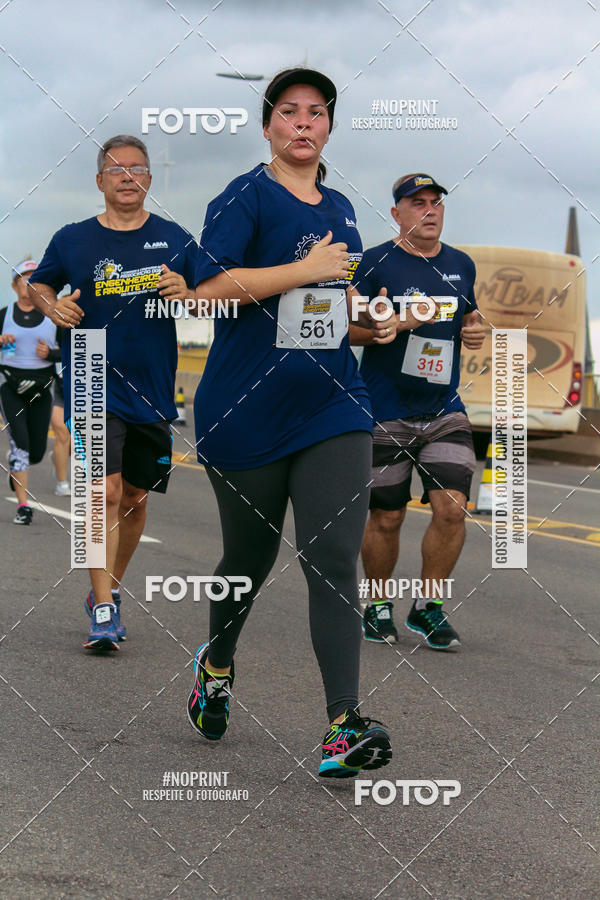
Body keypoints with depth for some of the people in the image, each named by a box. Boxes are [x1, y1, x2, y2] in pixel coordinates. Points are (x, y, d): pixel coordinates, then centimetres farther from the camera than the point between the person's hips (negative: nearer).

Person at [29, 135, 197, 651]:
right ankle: (104, 610, -14)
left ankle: (110, 588, 32)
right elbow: (39, 285, 17)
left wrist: (187, 294, -12)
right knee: (105, 493, -15)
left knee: (134, 500, 12)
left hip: (152, 391, 3)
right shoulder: (73, 240, 3)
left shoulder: (174, 240, 5)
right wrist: (53, 306, -5)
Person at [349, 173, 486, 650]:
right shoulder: (375, 262, -4)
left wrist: (476, 330, 4)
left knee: (451, 507, -10)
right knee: (386, 517, 3)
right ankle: (378, 607, 22)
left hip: (445, 410, 3)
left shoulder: (461, 265, 11)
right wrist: (384, 327, -22)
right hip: (386, 413, -3)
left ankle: (428, 607, 6)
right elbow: (347, 326, -4)